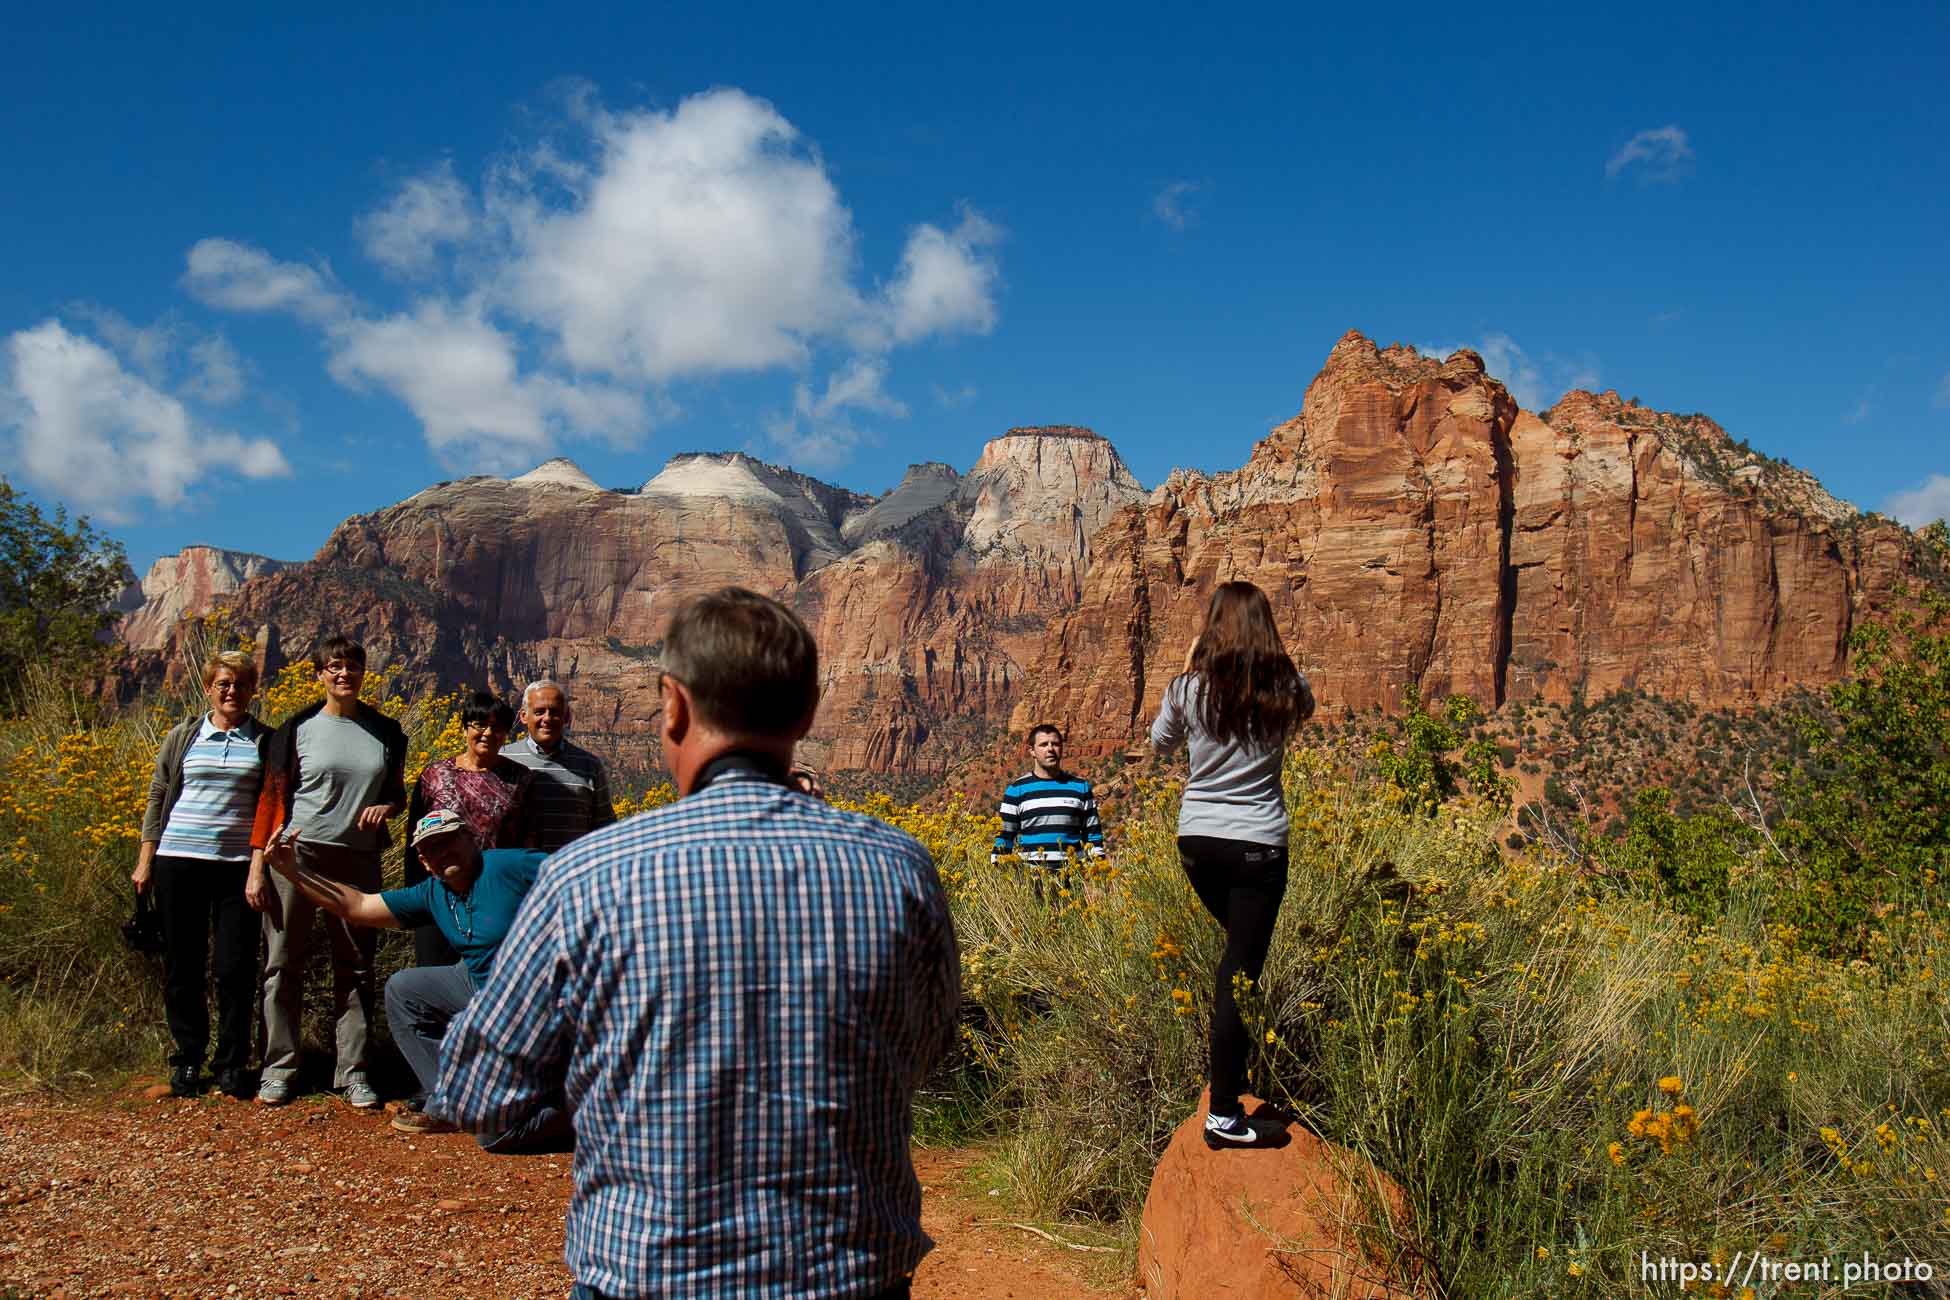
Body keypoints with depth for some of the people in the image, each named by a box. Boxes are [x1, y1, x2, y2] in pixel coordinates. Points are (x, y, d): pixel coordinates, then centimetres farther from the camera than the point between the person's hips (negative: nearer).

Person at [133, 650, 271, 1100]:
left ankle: (232, 1062, 12)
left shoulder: (266, 742, 6)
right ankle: (187, 1058, 20)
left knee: (235, 969, -1)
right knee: (183, 966, 7)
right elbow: (157, 801, 12)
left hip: (238, 866, -1)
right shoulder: (183, 738, 8)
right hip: (179, 861, 1)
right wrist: (145, 862, 7)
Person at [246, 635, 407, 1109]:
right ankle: (278, 1069, 13)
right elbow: (272, 796, 1)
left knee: (356, 965, 5)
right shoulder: (298, 729, 2)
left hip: (358, 858, 2)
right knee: (283, 963, 2)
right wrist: (257, 866, -4)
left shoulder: (386, 732, 9)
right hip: (297, 853, -2)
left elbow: (397, 791, 18)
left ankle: (352, 1073, 12)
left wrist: (385, 807, -6)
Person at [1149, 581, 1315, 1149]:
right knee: (1241, 970, 0)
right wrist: (1276, 663, 16)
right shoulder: (1287, 689, -6)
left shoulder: (1188, 688, -5)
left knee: (1237, 946, 27)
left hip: (1196, 840, 3)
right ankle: (1223, 1115, 1)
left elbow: (1159, 743, 15)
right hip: (1258, 843, -2)